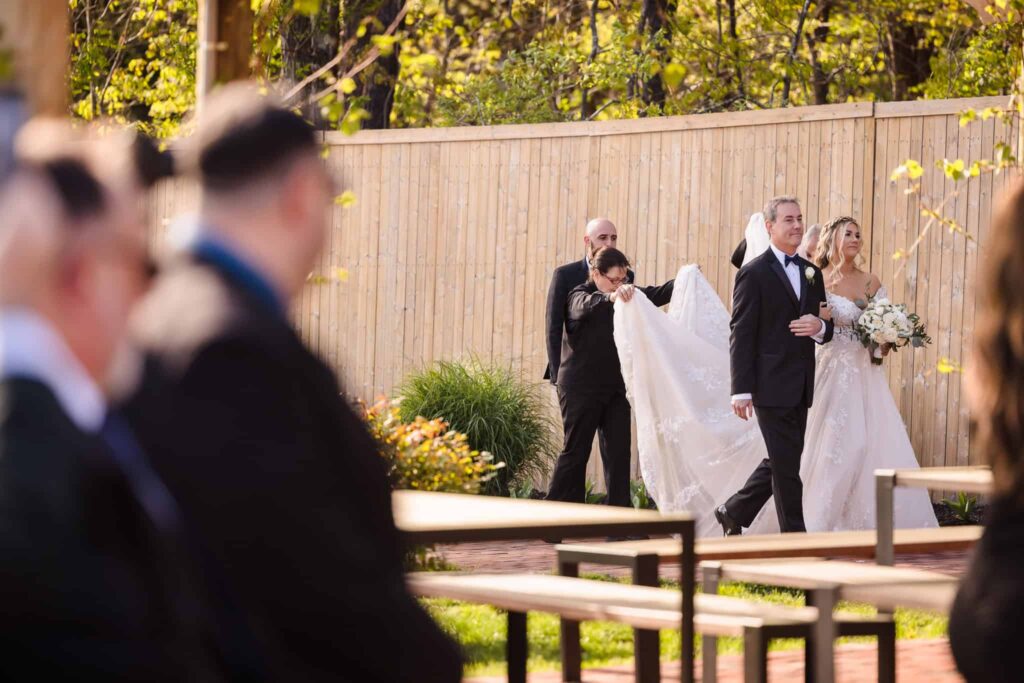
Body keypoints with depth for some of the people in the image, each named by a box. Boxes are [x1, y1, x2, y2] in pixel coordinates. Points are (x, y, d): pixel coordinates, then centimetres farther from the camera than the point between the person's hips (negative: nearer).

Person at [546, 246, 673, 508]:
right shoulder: (579, 297, -10)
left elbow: (656, 295, 0)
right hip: (581, 386, -6)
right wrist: (611, 297, -55)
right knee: (575, 451, -1)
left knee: (619, 450, 1)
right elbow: (586, 306, -33)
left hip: (614, 386, 6)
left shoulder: (626, 294, 9)